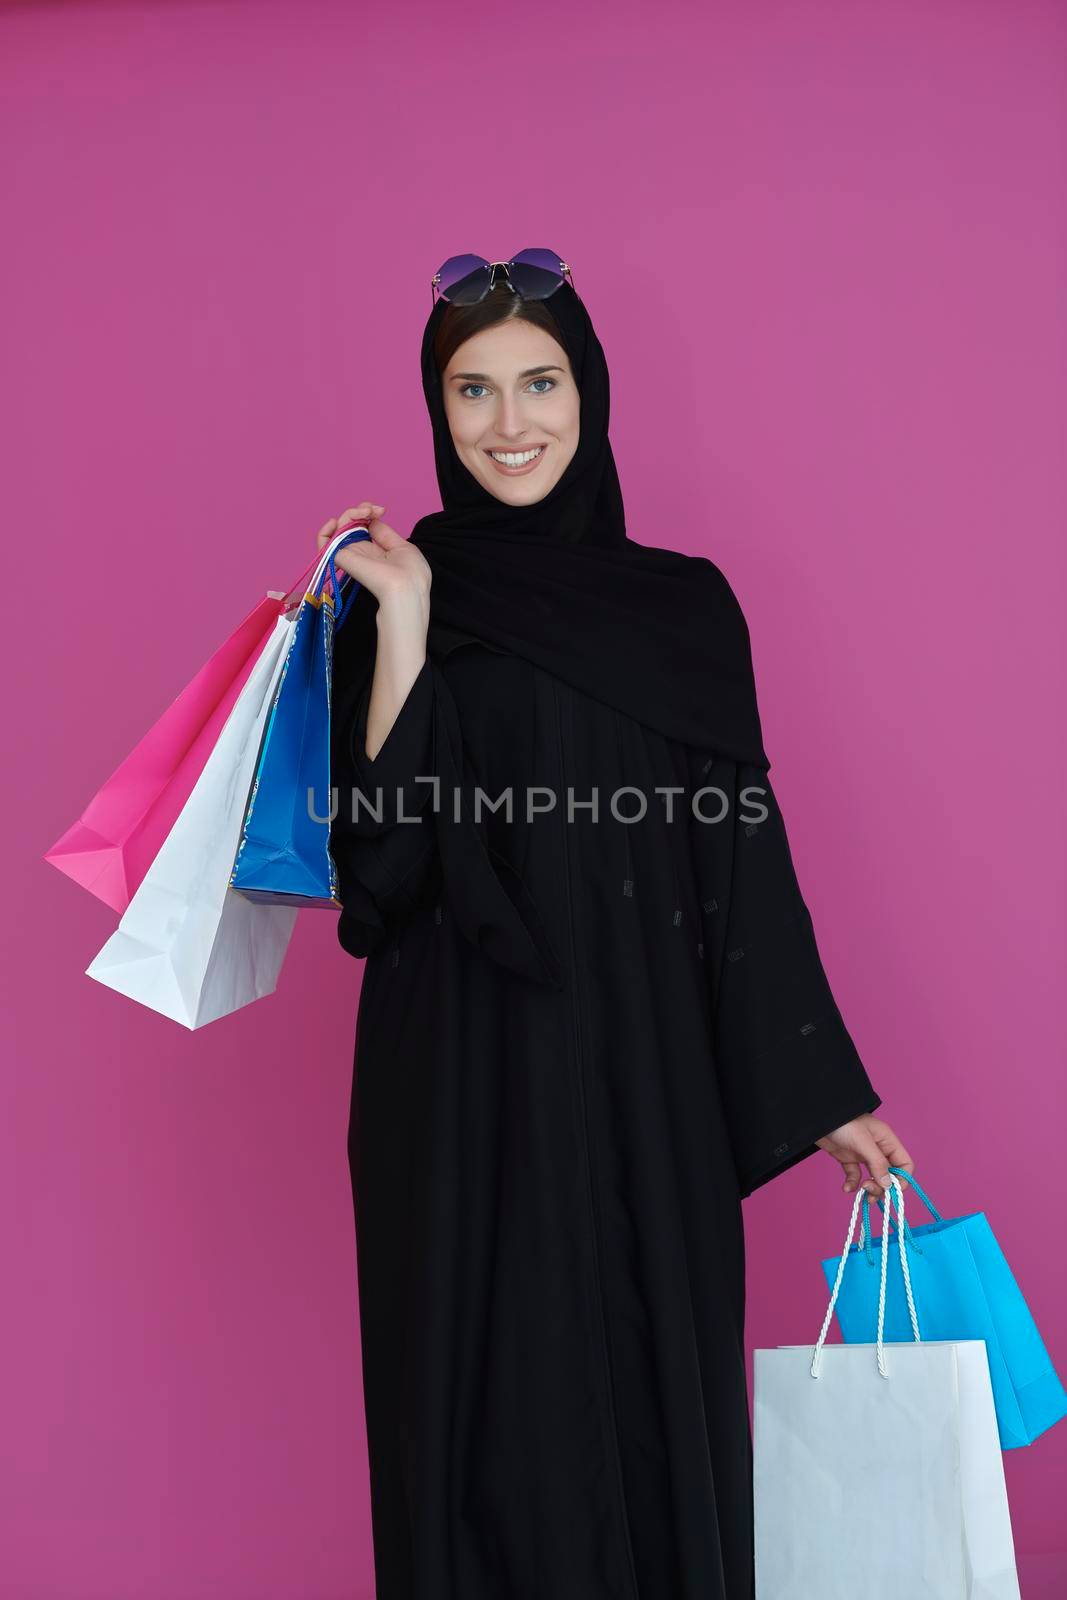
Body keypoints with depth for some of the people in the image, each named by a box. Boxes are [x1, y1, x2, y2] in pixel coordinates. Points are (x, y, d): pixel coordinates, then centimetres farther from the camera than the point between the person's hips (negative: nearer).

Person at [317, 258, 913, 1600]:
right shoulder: (395, 598, 1)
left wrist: (826, 1089, 6)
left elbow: (747, 859, 7)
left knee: (661, 1386, 8)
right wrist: (404, 628, -15)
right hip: (466, 1083, -2)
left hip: (647, 1080, 2)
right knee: (493, 1408, 5)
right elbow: (379, 855, -10)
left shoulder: (684, 606, 6)